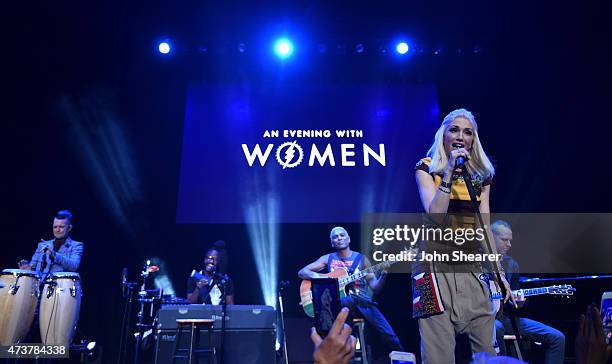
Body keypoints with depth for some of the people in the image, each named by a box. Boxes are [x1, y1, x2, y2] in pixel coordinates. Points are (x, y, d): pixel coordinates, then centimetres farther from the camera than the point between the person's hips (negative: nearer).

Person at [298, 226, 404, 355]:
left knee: (388, 334, -15)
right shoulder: (328, 259, 11)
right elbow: (302, 272, 8)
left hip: (363, 301, 1)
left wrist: (383, 275, -13)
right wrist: (316, 276, -12)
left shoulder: (361, 259, 11)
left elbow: (375, 288, 7)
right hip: (339, 301, -1)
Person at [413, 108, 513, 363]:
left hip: (472, 266, 4)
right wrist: (450, 170, -16)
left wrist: (499, 271, 3)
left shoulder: (481, 175, 13)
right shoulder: (427, 168, 2)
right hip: (436, 264, -4)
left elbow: (485, 227, 9)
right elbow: (435, 214, -14)